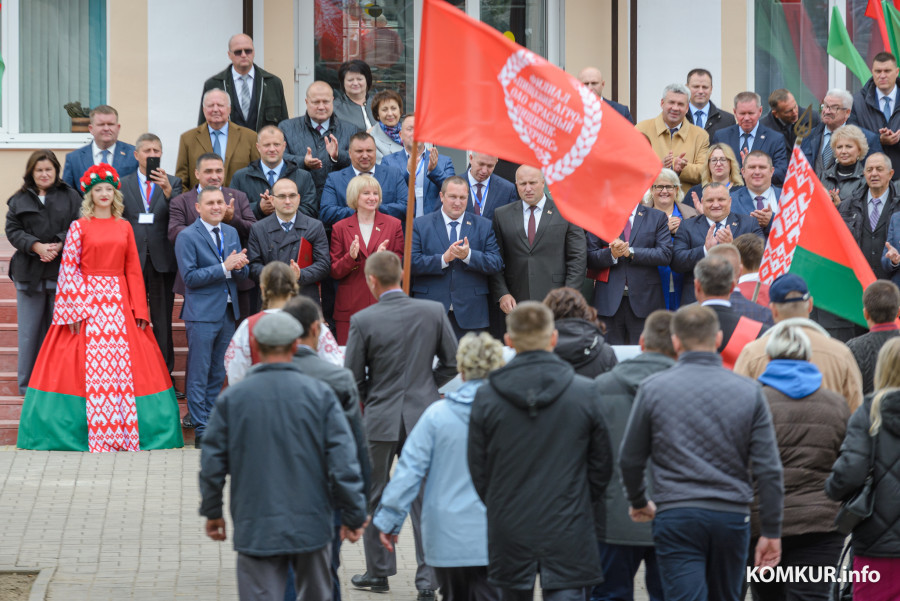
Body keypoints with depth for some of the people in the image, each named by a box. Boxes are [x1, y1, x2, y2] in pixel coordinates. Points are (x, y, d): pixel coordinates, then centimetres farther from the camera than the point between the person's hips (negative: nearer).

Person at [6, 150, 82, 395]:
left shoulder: (70, 198, 6)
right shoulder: (19, 201, 9)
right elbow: (13, 231, 2)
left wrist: (59, 246, -17)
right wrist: (36, 246, -14)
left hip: (62, 272, -1)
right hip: (29, 273, 1)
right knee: (29, 331, 4)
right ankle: (27, 384, 12)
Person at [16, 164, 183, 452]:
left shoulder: (124, 228, 10)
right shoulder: (79, 227, 1)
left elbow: (133, 269, 9)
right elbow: (68, 269, -3)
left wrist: (140, 309, 2)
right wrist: (74, 309, -10)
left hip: (119, 303, 3)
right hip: (87, 300, -3)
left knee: (124, 363, 0)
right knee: (91, 365, -5)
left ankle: (126, 428, 6)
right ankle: (94, 431, 0)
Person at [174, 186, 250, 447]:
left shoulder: (231, 233, 13)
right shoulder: (187, 237, -7)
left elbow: (242, 275, 13)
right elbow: (190, 277, -15)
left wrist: (240, 266, -11)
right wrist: (224, 267, -20)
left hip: (228, 312, 6)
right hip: (202, 314, -6)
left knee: (218, 374, 11)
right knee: (198, 375, -3)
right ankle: (201, 430, -1)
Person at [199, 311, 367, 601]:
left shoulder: (232, 398, -2)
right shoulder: (319, 394, -4)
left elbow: (213, 460, 3)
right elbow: (343, 460, -5)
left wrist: (212, 511, 17)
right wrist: (353, 514, 3)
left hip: (255, 527, 0)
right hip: (311, 523, 0)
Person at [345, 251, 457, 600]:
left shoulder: (363, 321, -12)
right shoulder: (433, 312, -4)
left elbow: (353, 378, -7)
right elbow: (451, 363, 3)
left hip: (380, 418, -2)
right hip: (424, 416, 2)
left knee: (374, 497, 15)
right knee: (425, 497, 7)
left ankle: (379, 572, 24)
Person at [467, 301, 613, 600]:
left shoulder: (486, 397, -4)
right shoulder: (586, 393, -6)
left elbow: (478, 467, 2)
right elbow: (602, 462, 2)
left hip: (509, 529, 2)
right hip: (567, 530, -1)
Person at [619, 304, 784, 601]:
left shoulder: (653, 388, -1)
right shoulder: (748, 392, 1)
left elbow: (630, 460, 5)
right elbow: (768, 470, -1)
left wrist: (639, 503, 24)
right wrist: (771, 532, 5)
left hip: (676, 516, -2)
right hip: (732, 517, 2)